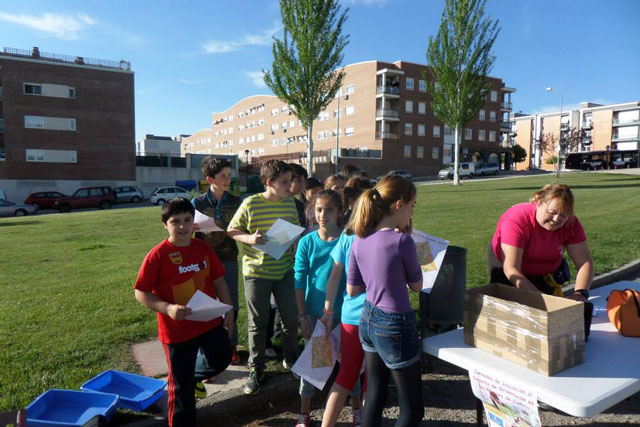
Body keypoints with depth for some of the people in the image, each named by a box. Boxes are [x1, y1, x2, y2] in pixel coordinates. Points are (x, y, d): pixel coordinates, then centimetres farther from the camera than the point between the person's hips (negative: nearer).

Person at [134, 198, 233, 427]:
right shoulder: (157, 255, -17)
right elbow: (140, 293, -13)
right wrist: (168, 308, -27)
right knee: (181, 386, 12)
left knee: (221, 359, 24)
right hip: (177, 330, -4)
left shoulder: (203, 248, -3)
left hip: (210, 322, 5)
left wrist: (229, 310, 6)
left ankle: (192, 376, 50)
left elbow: (218, 280, 6)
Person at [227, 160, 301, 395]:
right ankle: (256, 370, 25)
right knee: (258, 323, 7)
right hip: (256, 272, -4)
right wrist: (249, 238, -21)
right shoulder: (250, 203, -12)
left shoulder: (290, 203, 2)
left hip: (284, 270, 4)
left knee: (291, 318, 12)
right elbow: (231, 230, -4)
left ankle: (290, 359, 37)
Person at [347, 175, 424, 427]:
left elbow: (352, 290, 5)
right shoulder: (402, 240, -21)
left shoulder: (360, 241, -2)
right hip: (394, 325, -7)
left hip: (368, 320, 7)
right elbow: (417, 286, -5)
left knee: (373, 398, 21)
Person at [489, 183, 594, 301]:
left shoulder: (571, 223, -21)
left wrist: (580, 293, -39)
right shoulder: (516, 220, -36)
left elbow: (585, 262, -21)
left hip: (546, 272, 4)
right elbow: (511, 269, -38)